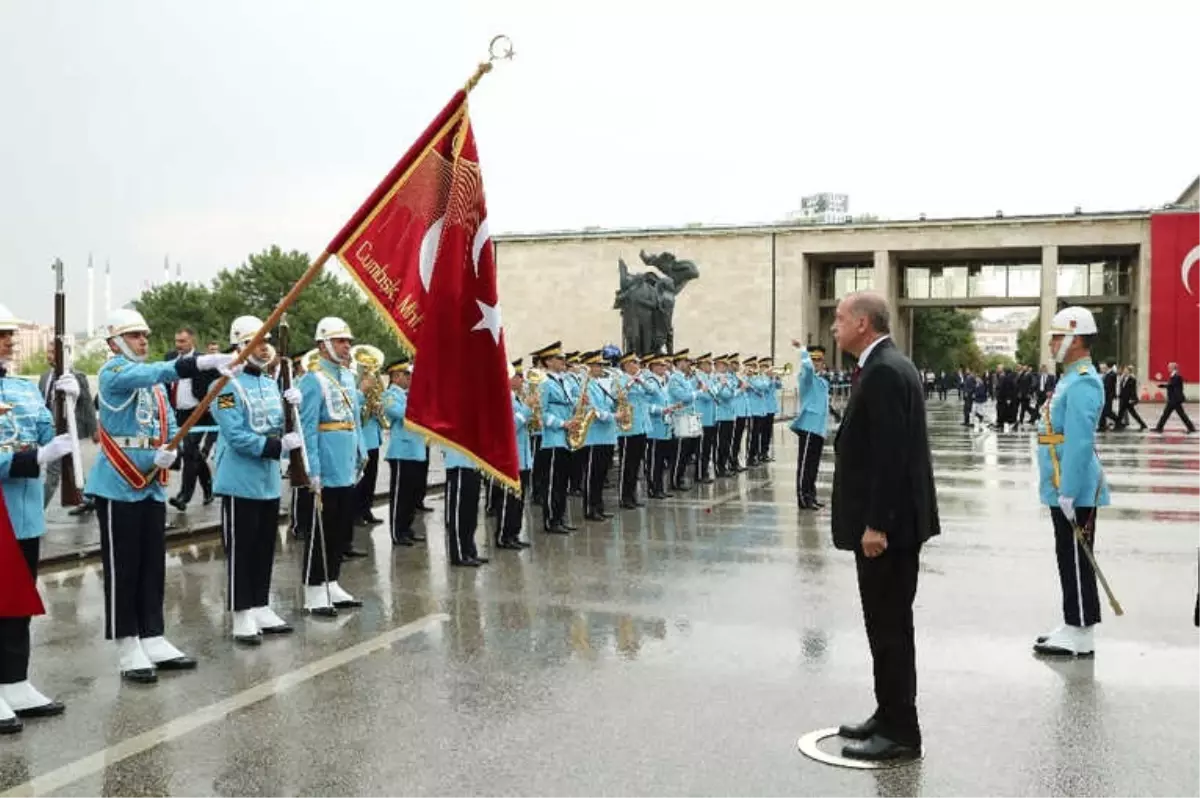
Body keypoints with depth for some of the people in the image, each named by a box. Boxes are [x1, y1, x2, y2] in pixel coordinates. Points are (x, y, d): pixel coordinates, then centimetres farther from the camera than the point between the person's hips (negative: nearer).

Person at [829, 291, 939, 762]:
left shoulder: (884, 372, -18)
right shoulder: (885, 366, 14)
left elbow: (890, 454, -23)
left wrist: (876, 524, -22)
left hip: (888, 524, -10)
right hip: (888, 520, 10)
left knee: (890, 626, -2)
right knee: (887, 623, 16)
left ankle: (900, 732, 8)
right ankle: (890, 717, 27)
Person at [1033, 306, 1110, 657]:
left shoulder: (1083, 382, -17)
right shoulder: (1072, 378, 16)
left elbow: (1079, 442, -23)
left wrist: (1067, 492, -24)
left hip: (1074, 491, -10)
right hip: (1064, 489, 10)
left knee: (1075, 560, -4)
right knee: (1069, 559, 15)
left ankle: (1080, 636, 3)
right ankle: (1073, 625, 24)